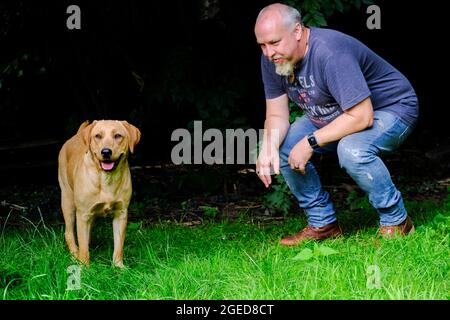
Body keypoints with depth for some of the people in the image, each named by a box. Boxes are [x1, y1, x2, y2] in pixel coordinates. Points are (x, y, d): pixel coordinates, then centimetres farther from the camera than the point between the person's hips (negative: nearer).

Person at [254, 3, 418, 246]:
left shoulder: (330, 53, -35)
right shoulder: (272, 60, -10)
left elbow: (361, 117, -36)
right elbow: (277, 115, -4)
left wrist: (310, 142, -31)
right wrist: (268, 148, -26)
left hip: (391, 108, -8)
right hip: (334, 115, 8)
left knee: (352, 149, -36)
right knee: (283, 146, -6)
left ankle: (396, 221, -15)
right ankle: (323, 223, 5)